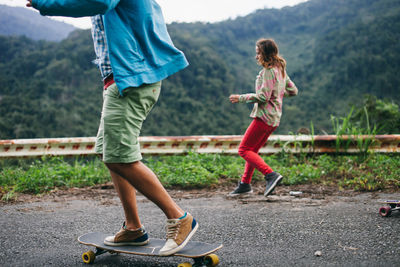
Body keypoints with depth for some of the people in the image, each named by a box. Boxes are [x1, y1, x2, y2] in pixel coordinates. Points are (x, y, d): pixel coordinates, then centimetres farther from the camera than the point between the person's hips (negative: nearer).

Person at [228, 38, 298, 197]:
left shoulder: (268, 71, -14)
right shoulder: (281, 70, 14)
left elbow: (263, 97, -20)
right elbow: (293, 91, 21)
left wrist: (241, 98, -12)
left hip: (264, 117, -10)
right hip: (274, 118, 10)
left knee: (244, 150, -6)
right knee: (252, 151, 15)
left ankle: (271, 175, -17)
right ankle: (245, 184, 19)